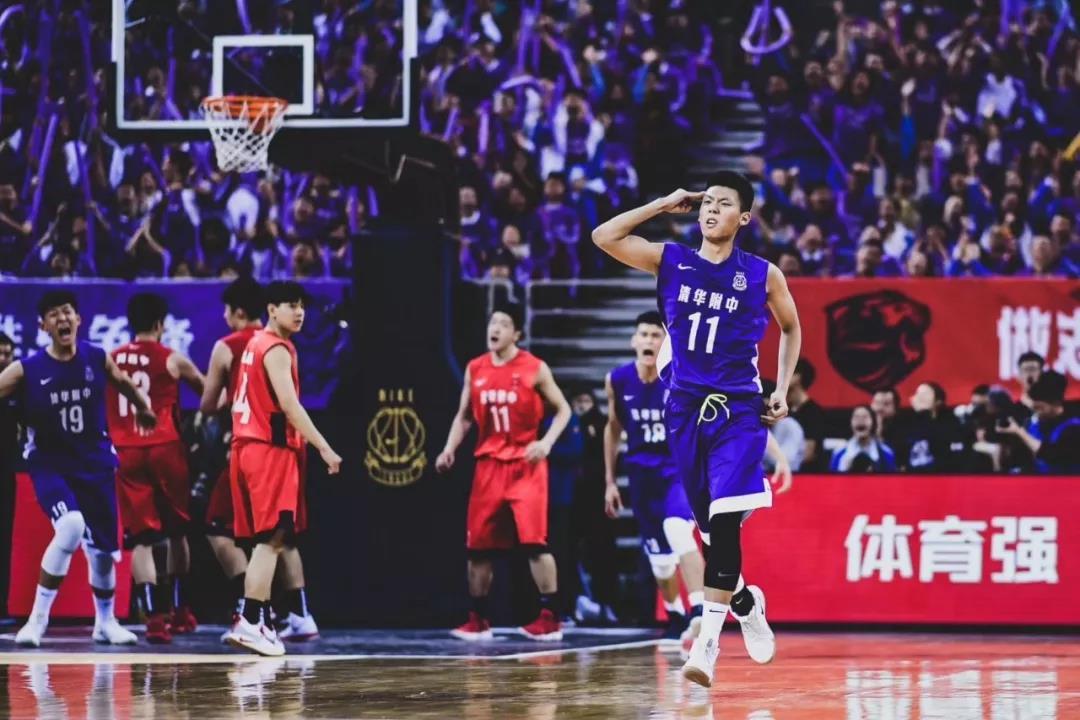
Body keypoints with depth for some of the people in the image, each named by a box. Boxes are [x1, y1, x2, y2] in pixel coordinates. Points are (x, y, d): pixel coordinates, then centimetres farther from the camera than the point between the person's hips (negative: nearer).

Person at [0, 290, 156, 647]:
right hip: (50, 466, -3)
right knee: (71, 527, -30)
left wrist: (143, 408, 29)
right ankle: (37, 619, -20)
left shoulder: (98, 360, -4)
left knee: (103, 548, 11)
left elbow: (125, 383, 15)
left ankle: (105, 622, 37)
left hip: (94, 465, 4)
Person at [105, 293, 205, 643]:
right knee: (177, 531, 17)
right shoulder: (172, 360, 0)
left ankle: (153, 614, -16)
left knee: (141, 538, -1)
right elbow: (208, 392, 15)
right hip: (165, 449, -2)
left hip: (126, 453, 2)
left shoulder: (110, 360, 9)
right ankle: (179, 611, 22)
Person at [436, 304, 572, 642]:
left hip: (525, 465, -5)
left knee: (534, 541, -13)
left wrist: (546, 442, -15)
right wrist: (450, 449, 1)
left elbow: (562, 409, 1)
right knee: (477, 546, 4)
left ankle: (549, 618, -9)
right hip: (489, 464, 5)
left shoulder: (534, 369, -5)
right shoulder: (475, 369, 7)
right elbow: (464, 416, 16)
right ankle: (478, 620, 14)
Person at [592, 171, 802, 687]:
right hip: (685, 410, 3)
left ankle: (708, 639, -21)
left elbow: (791, 327, 17)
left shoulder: (763, 275, 1)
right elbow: (604, 237, -2)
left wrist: (782, 391, 8)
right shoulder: (670, 261, 5)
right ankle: (745, 602, 38)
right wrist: (664, 205, 0)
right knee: (709, 527, 10)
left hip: (739, 411, -3)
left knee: (724, 522, -18)